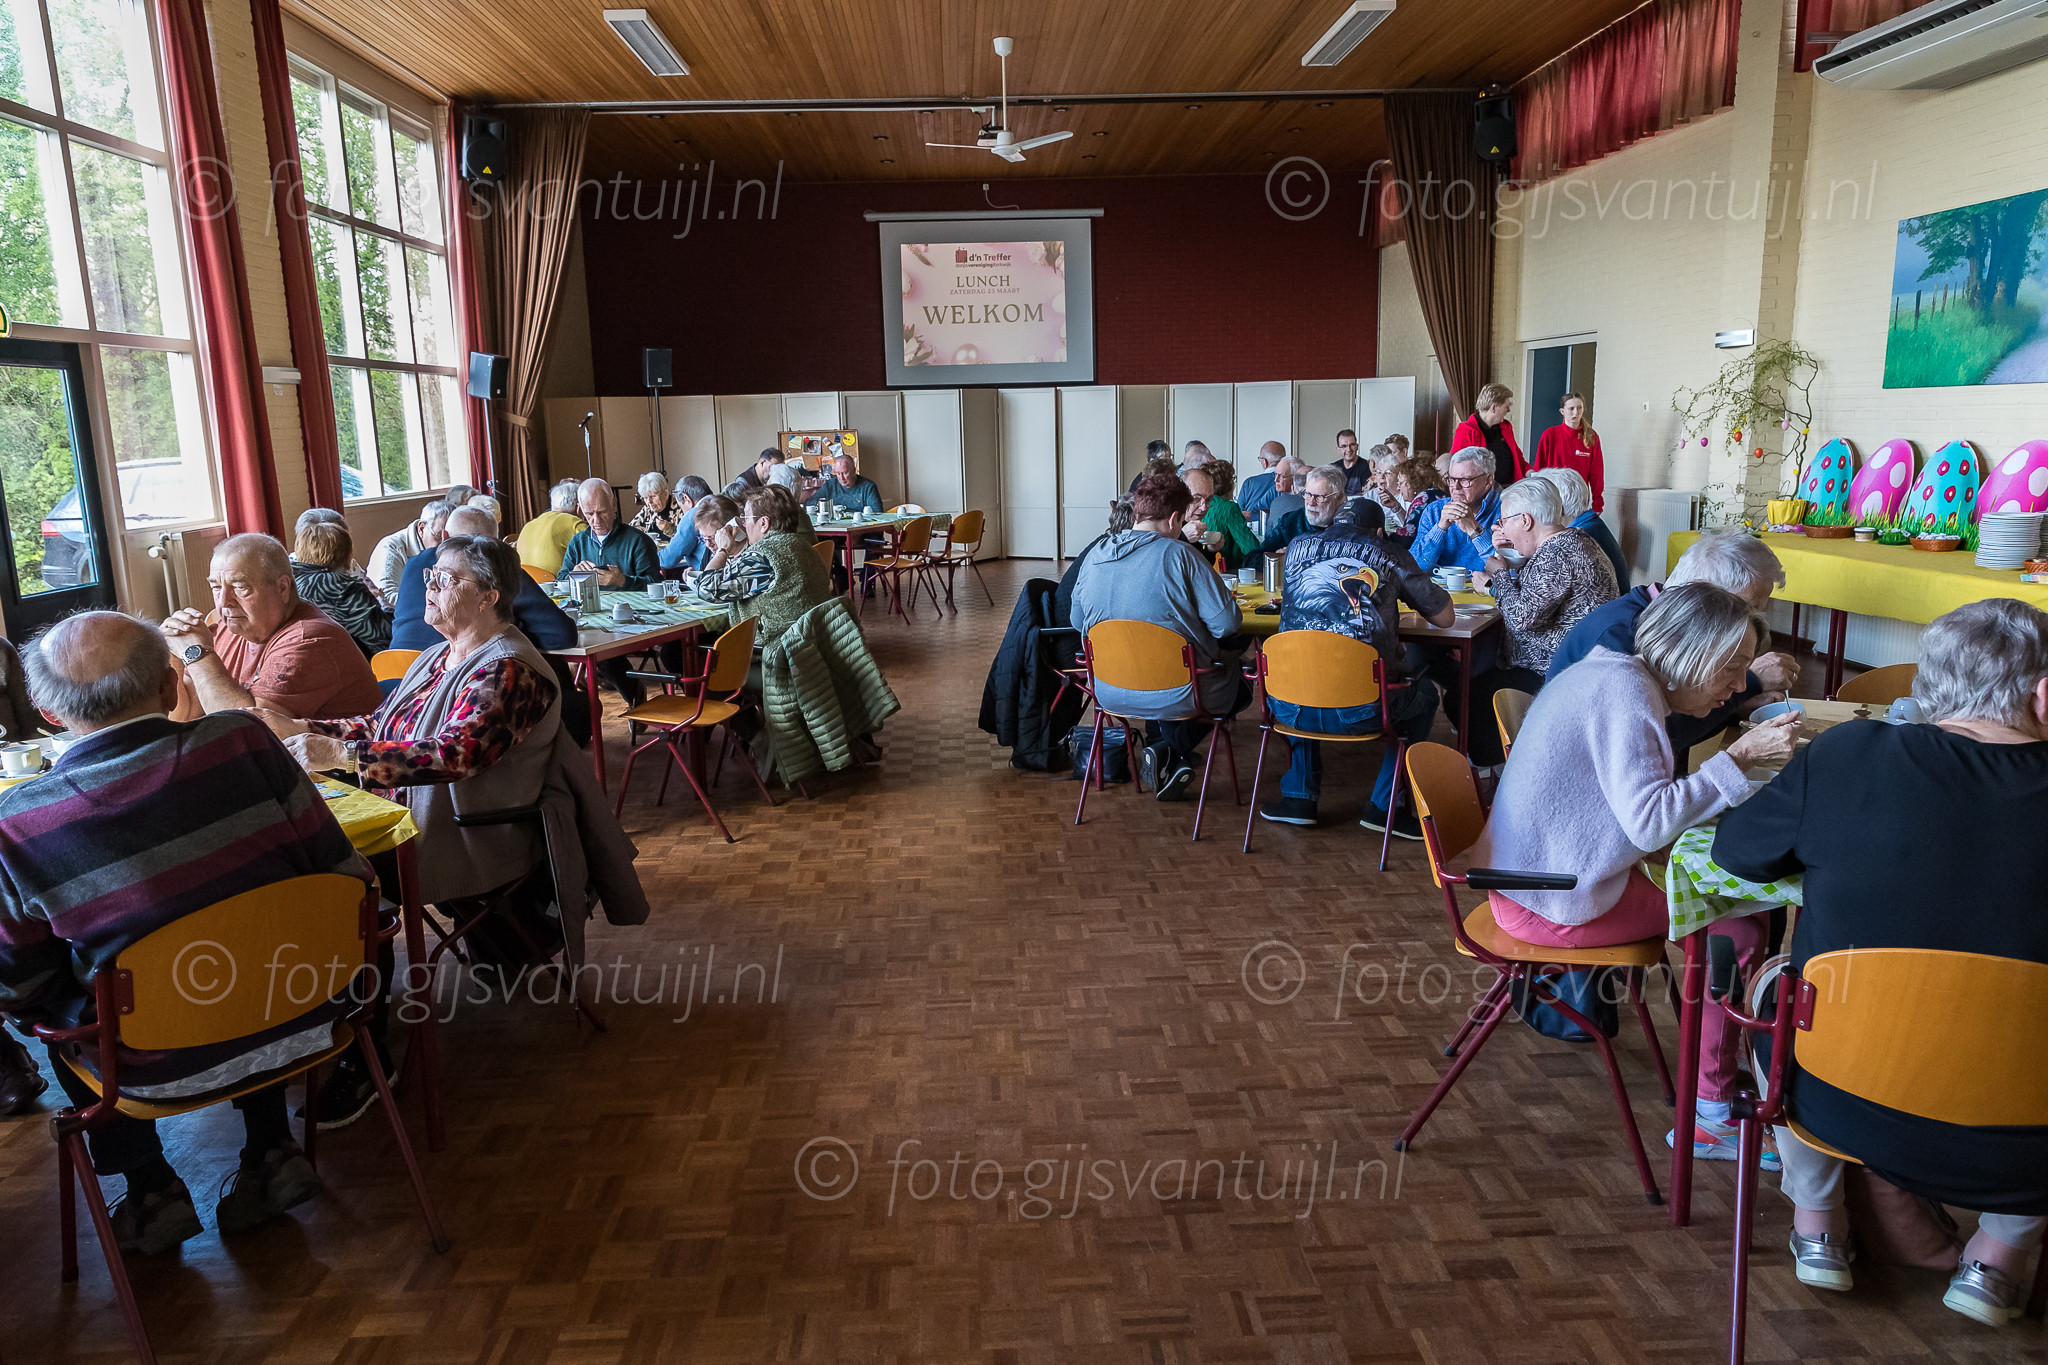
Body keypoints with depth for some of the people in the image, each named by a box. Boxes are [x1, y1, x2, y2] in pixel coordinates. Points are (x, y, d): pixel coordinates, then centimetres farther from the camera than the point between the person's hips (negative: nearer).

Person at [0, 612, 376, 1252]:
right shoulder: (242, 741, -17)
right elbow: (345, 876, -10)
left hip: (159, 1069, -1)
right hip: (300, 1023, 1)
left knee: (57, 1015, 29)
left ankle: (151, 1189, 32)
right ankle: (269, 1154, 31)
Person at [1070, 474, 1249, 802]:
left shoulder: (1094, 558, 1)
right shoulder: (1180, 554, -15)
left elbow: (1078, 621, 15)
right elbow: (1226, 623, -16)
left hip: (1108, 693, 6)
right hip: (1175, 694, -6)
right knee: (1241, 685, 24)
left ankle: (1161, 749, 23)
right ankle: (1170, 751, 8)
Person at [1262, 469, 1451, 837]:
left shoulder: (1298, 547, 14)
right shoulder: (1390, 555, 8)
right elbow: (1445, 616, 17)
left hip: (1292, 708, 2)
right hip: (1361, 711, -2)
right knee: (1425, 695, 29)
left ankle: (1299, 797, 33)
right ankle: (1382, 804, 25)